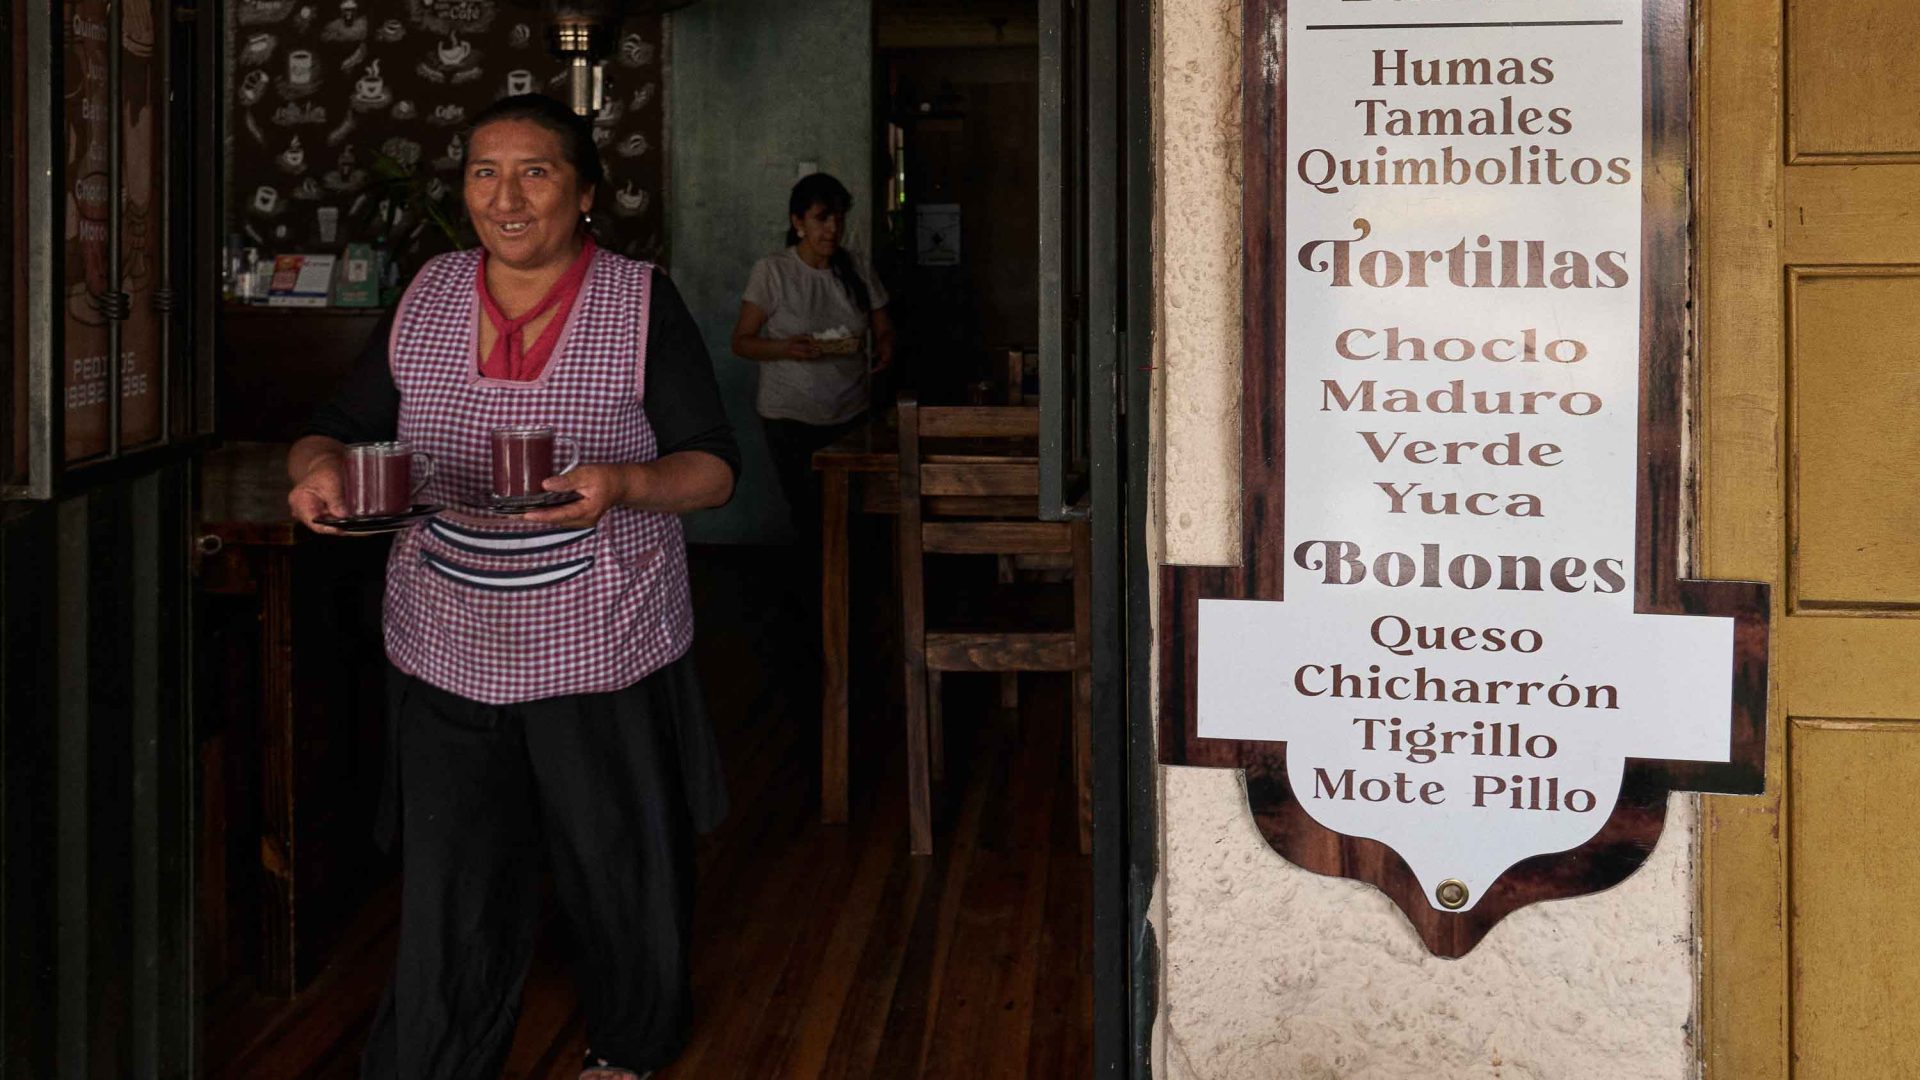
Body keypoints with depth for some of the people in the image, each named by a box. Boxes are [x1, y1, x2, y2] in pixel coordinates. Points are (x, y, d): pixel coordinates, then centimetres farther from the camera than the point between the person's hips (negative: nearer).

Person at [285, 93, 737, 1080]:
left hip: (603, 652, -1)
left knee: (620, 874, 14)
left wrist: (624, 485, -26)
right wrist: (320, 470, -16)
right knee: (450, 898, 1)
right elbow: (339, 430, 9)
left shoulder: (643, 303, -5)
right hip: (446, 654, 2)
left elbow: (714, 468, -5)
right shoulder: (427, 298, 4)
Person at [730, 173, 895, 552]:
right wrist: (786, 349, -23)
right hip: (790, 417, -3)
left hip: (849, 413, 3)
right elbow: (741, 342, -4)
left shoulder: (857, 269, 6)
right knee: (809, 517, -7)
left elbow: (883, 330, 12)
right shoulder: (772, 271, -5)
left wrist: (884, 349, -12)